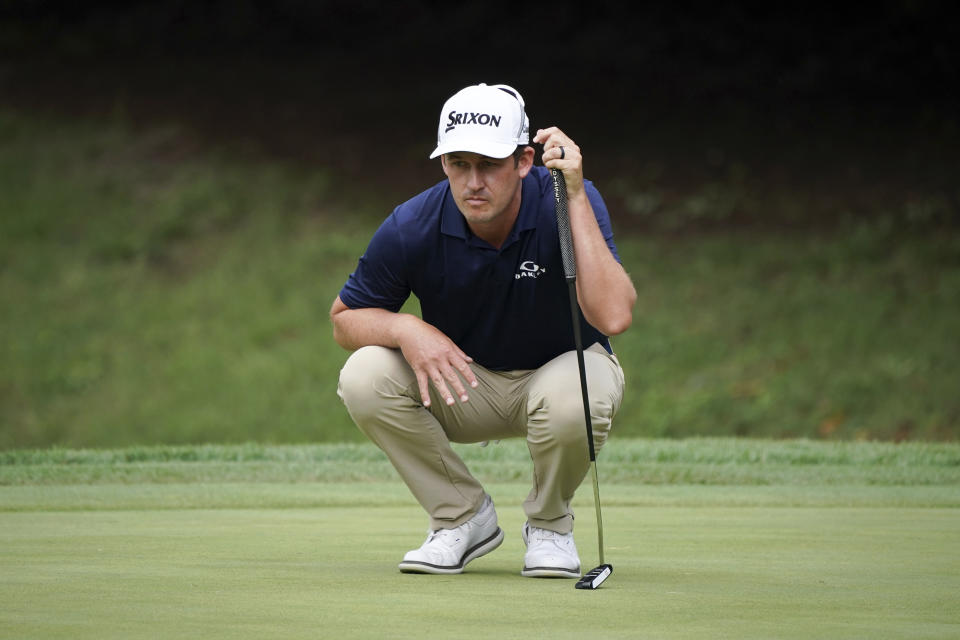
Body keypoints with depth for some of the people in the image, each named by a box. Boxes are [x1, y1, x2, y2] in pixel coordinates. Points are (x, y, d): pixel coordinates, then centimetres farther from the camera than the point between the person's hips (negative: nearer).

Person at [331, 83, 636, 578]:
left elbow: (613, 315, -40)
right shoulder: (412, 228, -20)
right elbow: (344, 318, -6)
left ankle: (549, 523, -3)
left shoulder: (567, 202, -26)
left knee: (571, 399, -39)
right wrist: (406, 330, -28)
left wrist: (575, 197, -42)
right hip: (463, 381, 2)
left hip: (560, 367, -2)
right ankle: (463, 516, -3)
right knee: (364, 376, -26)